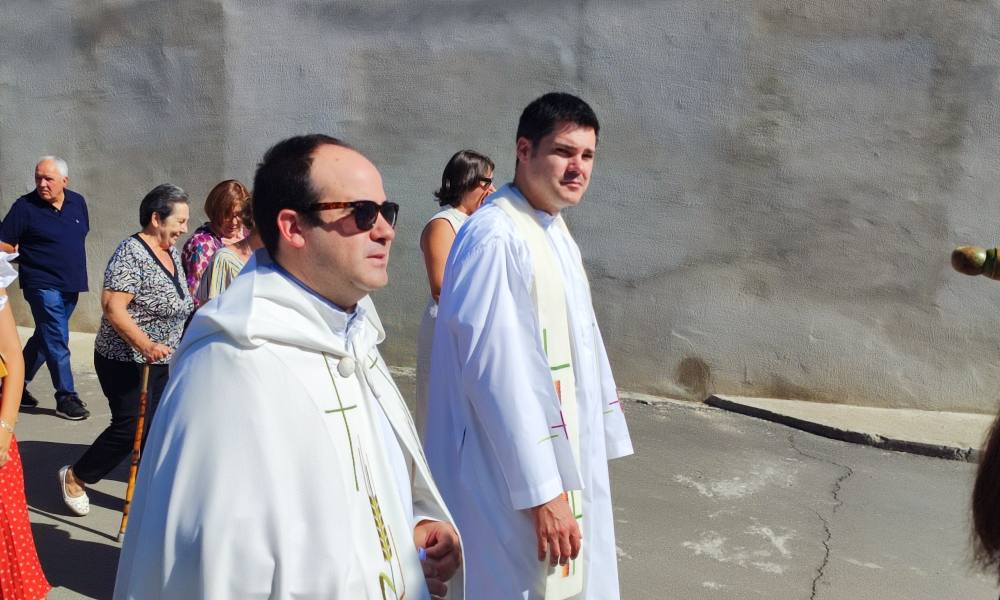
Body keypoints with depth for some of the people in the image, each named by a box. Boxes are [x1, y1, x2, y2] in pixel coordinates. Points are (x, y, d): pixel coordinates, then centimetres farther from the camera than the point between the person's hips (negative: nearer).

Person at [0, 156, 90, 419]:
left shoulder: (78, 202, 5)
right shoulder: (25, 206, -9)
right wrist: (28, 257, -16)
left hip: (71, 285, 6)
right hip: (43, 286, -6)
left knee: (45, 338, 16)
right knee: (57, 343, -6)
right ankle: (66, 398, 1)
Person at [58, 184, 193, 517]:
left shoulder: (173, 254, 8)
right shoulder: (131, 253, -18)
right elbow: (113, 307, -25)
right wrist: (146, 345, -33)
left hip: (162, 362, 8)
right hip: (125, 362, -8)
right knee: (130, 427, -3)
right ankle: (75, 477, 19)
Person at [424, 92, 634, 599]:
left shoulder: (557, 233, 9)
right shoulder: (494, 237, -21)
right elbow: (496, 372, -24)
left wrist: (605, 439, 18)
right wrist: (540, 490, -22)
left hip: (567, 461, 9)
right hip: (514, 478, -9)